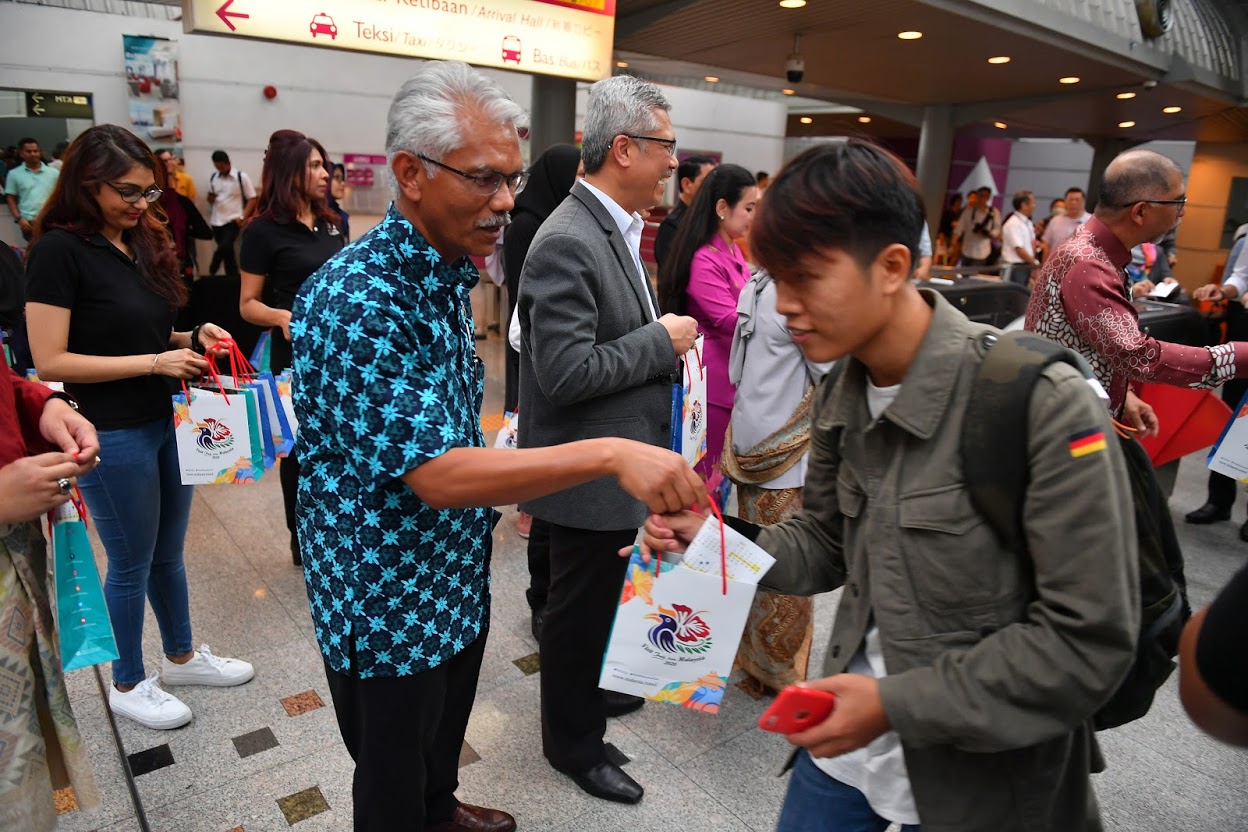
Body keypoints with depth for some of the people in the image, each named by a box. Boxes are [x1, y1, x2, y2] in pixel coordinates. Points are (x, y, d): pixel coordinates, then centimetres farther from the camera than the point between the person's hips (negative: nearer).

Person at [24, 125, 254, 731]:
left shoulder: (142, 243, 7)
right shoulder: (59, 251, -15)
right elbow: (50, 362, -18)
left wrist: (191, 339, -1)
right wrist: (155, 361, -21)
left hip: (165, 421, 7)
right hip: (113, 435, -7)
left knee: (168, 552, 20)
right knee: (131, 563, 9)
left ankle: (181, 655, 39)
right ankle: (127, 684, 30)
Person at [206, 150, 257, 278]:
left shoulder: (241, 177, -5)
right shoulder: (213, 178, 9)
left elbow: (252, 199, -4)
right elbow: (210, 197, 23)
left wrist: (242, 216, -14)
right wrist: (211, 198, -3)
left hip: (233, 221, -5)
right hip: (216, 221, 5)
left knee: (224, 247, -22)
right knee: (227, 250, 10)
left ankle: (212, 272, -4)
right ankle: (233, 277, 20)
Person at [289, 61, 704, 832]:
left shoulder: (450, 272, 1)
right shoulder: (353, 301, -28)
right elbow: (436, 474, -34)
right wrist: (610, 454, -40)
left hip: (457, 574, 8)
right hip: (389, 597, -8)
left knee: (446, 730, 31)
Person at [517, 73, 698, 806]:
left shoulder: (617, 228, 7)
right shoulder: (568, 242, -24)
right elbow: (564, 372, -29)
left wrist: (663, 336, 3)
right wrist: (663, 341, -20)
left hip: (621, 461, 10)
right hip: (591, 470, -9)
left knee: (601, 599, 26)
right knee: (581, 608, 10)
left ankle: (590, 691, 49)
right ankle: (573, 741, 32)